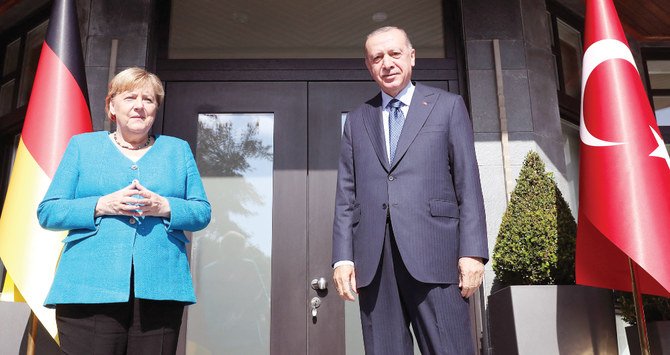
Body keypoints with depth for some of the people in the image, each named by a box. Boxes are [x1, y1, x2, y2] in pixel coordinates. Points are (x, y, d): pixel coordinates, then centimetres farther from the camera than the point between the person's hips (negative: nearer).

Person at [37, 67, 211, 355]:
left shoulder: (178, 150, 15)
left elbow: (202, 212, 9)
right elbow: (47, 212, 7)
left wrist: (164, 207, -11)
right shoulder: (82, 146, 13)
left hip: (160, 290, 1)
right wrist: (102, 205, -10)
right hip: (89, 290, 0)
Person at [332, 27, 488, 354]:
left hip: (433, 254, -2)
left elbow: (468, 183, 3)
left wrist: (473, 252, -6)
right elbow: (346, 195, 13)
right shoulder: (356, 120, 18)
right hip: (373, 261, 3)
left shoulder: (448, 106, 10)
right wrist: (343, 256, 2)